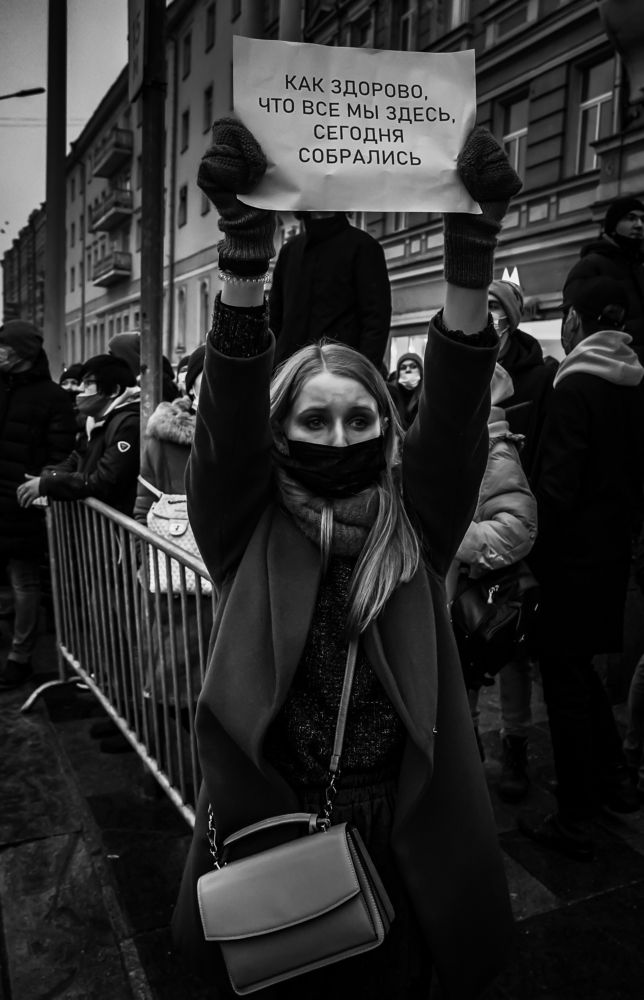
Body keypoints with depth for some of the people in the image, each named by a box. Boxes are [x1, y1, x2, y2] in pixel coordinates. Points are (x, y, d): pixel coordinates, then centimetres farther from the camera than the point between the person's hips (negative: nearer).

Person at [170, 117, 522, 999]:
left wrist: (473, 245, -29)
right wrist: (245, 248, -34)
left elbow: (455, 412, -18)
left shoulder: (415, 534, -6)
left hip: (404, 856, 1)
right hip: (267, 855, 0)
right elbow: (231, 413, -22)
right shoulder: (246, 538, -9)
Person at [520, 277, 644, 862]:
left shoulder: (576, 384, -16)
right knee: (581, 665, 23)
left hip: (574, 551, -7)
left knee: (565, 678, 2)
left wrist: (530, 548, -11)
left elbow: (557, 483, -19)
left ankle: (575, 824, 12)